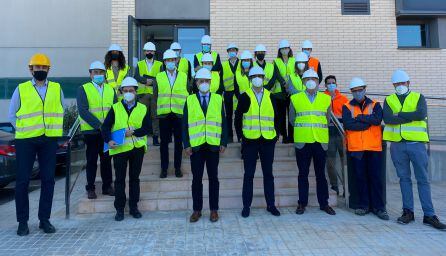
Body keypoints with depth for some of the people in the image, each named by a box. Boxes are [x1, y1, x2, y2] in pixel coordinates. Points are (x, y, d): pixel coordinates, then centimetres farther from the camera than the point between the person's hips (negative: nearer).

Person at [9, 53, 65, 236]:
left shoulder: (57, 89, 8)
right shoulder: (21, 89, 5)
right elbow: (12, 115, 8)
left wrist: (55, 129, 7)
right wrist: (24, 130, 0)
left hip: (49, 140, 1)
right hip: (26, 140, -1)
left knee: (48, 180, 4)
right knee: (22, 180, 2)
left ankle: (45, 219, 16)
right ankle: (23, 221, 15)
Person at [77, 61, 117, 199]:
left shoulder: (110, 89, 10)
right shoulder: (83, 89, -2)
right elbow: (83, 111, -13)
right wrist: (99, 125, -19)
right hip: (91, 131, -3)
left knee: (106, 159, 10)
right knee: (91, 160, 6)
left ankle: (107, 186, 22)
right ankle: (90, 188, 19)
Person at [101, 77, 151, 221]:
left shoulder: (143, 109, 5)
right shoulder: (115, 108, 3)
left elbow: (147, 128, -2)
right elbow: (105, 127, -3)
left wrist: (133, 132, -16)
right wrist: (109, 140, -20)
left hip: (137, 148, 1)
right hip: (119, 148, -1)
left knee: (135, 178, 10)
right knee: (120, 180, 6)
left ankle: (133, 207, 23)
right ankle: (120, 209, 18)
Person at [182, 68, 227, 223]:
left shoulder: (218, 99, 7)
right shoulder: (189, 100, 6)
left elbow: (223, 122, 6)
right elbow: (185, 124, 4)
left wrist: (224, 142, -1)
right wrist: (186, 144, -3)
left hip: (213, 146, 0)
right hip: (196, 146, 0)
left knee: (213, 178, 8)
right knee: (197, 179, 7)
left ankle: (214, 210, 20)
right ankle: (197, 210, 20)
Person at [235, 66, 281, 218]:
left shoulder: (270, 96, 7)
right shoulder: (245, 96, 0)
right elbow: (238, 117, 2)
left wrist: (276, 134, 3)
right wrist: (241, 135, -2)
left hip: (268, 140, 2)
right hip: (250, 140, -2)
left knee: (268, 173, 10)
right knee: (249, 174, 5)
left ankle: (271, 205, 23)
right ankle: (246, 206, 16)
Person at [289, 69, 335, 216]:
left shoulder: (326, 98, 9)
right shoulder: (295, 98, 6)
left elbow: (327, 119, 15)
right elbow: (292, 119, 12)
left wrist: (319, 131, 11)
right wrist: (302, 130, 10)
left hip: (320, 142, 1)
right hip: (302, 142, -1)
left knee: (321, 174, 8)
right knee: (303, 174, 5)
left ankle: (324, 203, 20)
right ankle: (302, 203, 16)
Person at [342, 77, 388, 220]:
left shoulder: (375, 105, 9)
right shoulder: (347, 107, 7)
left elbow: (377, 120, -12)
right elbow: (347, 124, -11)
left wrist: (358, 117, -10)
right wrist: (368, 121, -8)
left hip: (374, 147, 0)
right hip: (356, 148, 0)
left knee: (376, 177, 3)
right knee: (360, 177, 7)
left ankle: (379, 207, 12)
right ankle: (364, 205, 18)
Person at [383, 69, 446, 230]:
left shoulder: (418, 97, 8)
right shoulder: (389, 100, 10)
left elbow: (422, 114, -13)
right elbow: (387, 118, -9)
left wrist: (399, 114, -10)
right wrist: (411, 117, -10)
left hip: (416, 143, -1)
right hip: (397, 145, 1)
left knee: (423, 179, 2)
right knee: (404, 178, 8)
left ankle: (429, 215, 8)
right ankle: (408, 212, 16)